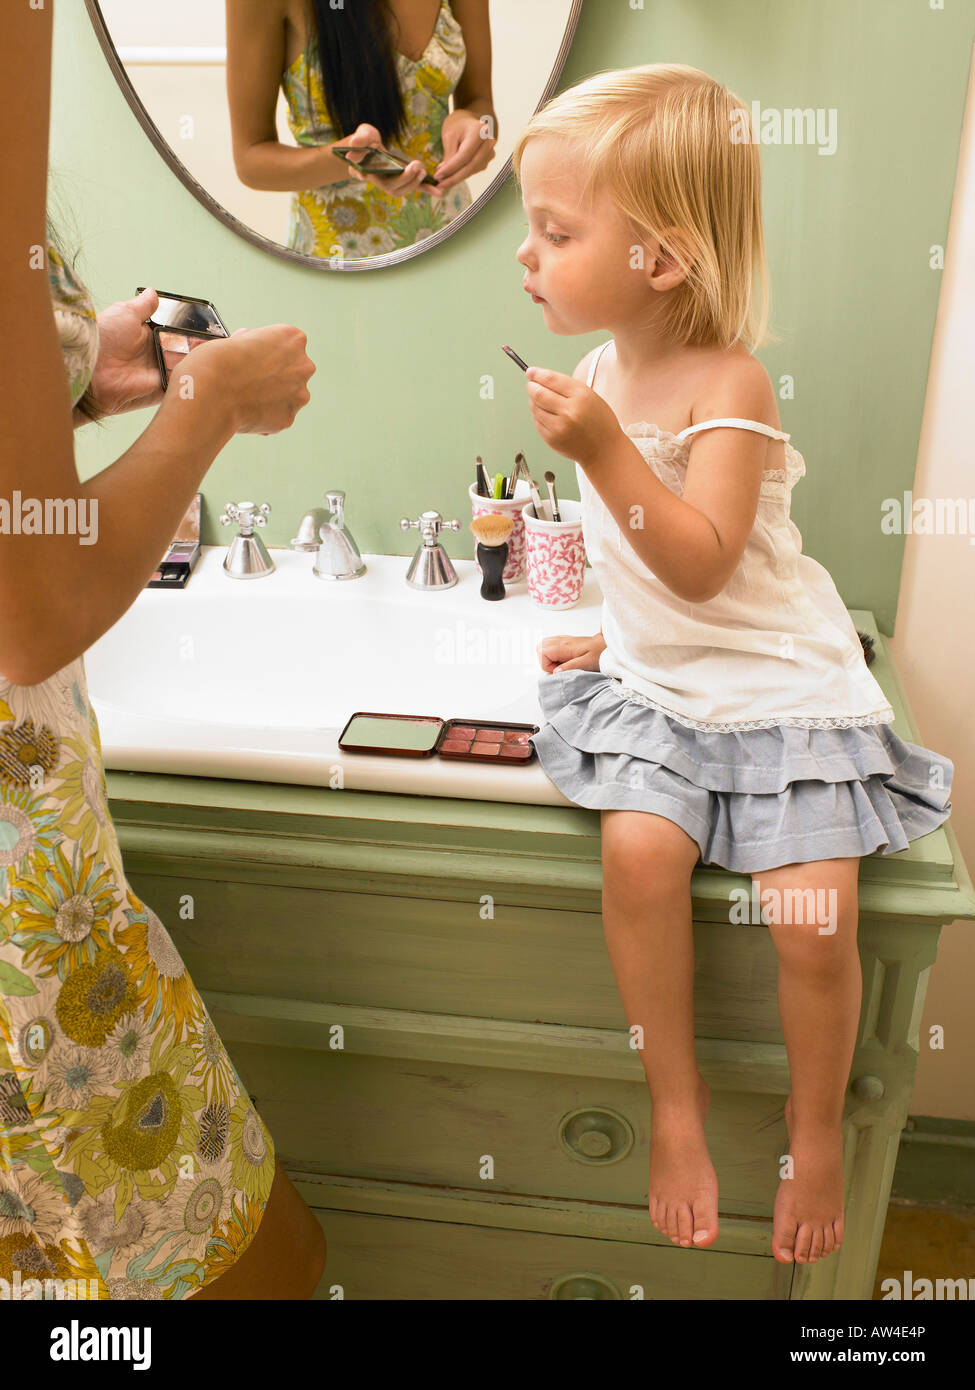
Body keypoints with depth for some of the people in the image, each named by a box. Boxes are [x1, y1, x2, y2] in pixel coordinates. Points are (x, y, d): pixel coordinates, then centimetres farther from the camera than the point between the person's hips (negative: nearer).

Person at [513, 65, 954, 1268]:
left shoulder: (727, 385, -16)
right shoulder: (604, 367, 5)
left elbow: (700, 566, -28)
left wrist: (601, 449, -34)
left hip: (776, 685, -5)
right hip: (658, 683, 5)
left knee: (813, 912, -15)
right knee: (639, 849, -21)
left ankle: (817, 1126, 15)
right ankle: (676, 1100, 0)